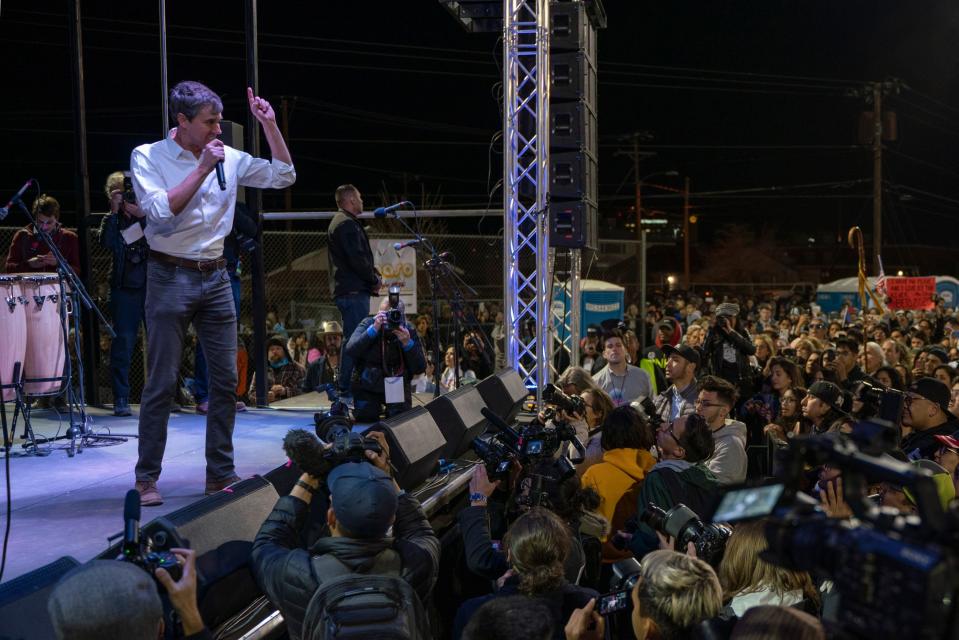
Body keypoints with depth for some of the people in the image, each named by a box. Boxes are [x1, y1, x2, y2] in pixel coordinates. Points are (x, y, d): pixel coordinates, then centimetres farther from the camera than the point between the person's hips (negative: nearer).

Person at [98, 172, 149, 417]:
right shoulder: (113, 220, 8)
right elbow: (106, 243, -10)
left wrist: (143, 215, -16)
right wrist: (114, 211, -13)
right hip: (125, 288, 0)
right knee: (123, 343, -4)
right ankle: (121, 400, 0)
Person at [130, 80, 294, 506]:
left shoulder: (229, 158, 8)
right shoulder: (148, 157, -3)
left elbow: (284, 176, 9)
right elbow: (161, 211, -17)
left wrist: (269, 124, 2)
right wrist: (201, 170, -16)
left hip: (216, 278, 5)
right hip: (171, 278, -5)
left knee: (226, 379, 5)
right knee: (162, 382, -3)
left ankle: (221, 473, 15)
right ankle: (147, 478, 6)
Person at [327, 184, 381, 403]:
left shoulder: (339, 223, 23)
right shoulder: (347, 224, -12)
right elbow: (357, 259, -20)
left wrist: (373, 274, 9)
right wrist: (375, 279, -7)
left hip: (348, 291, 11)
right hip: (354, 291, -11)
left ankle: (347, 390, 20)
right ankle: (347, 391, -10)